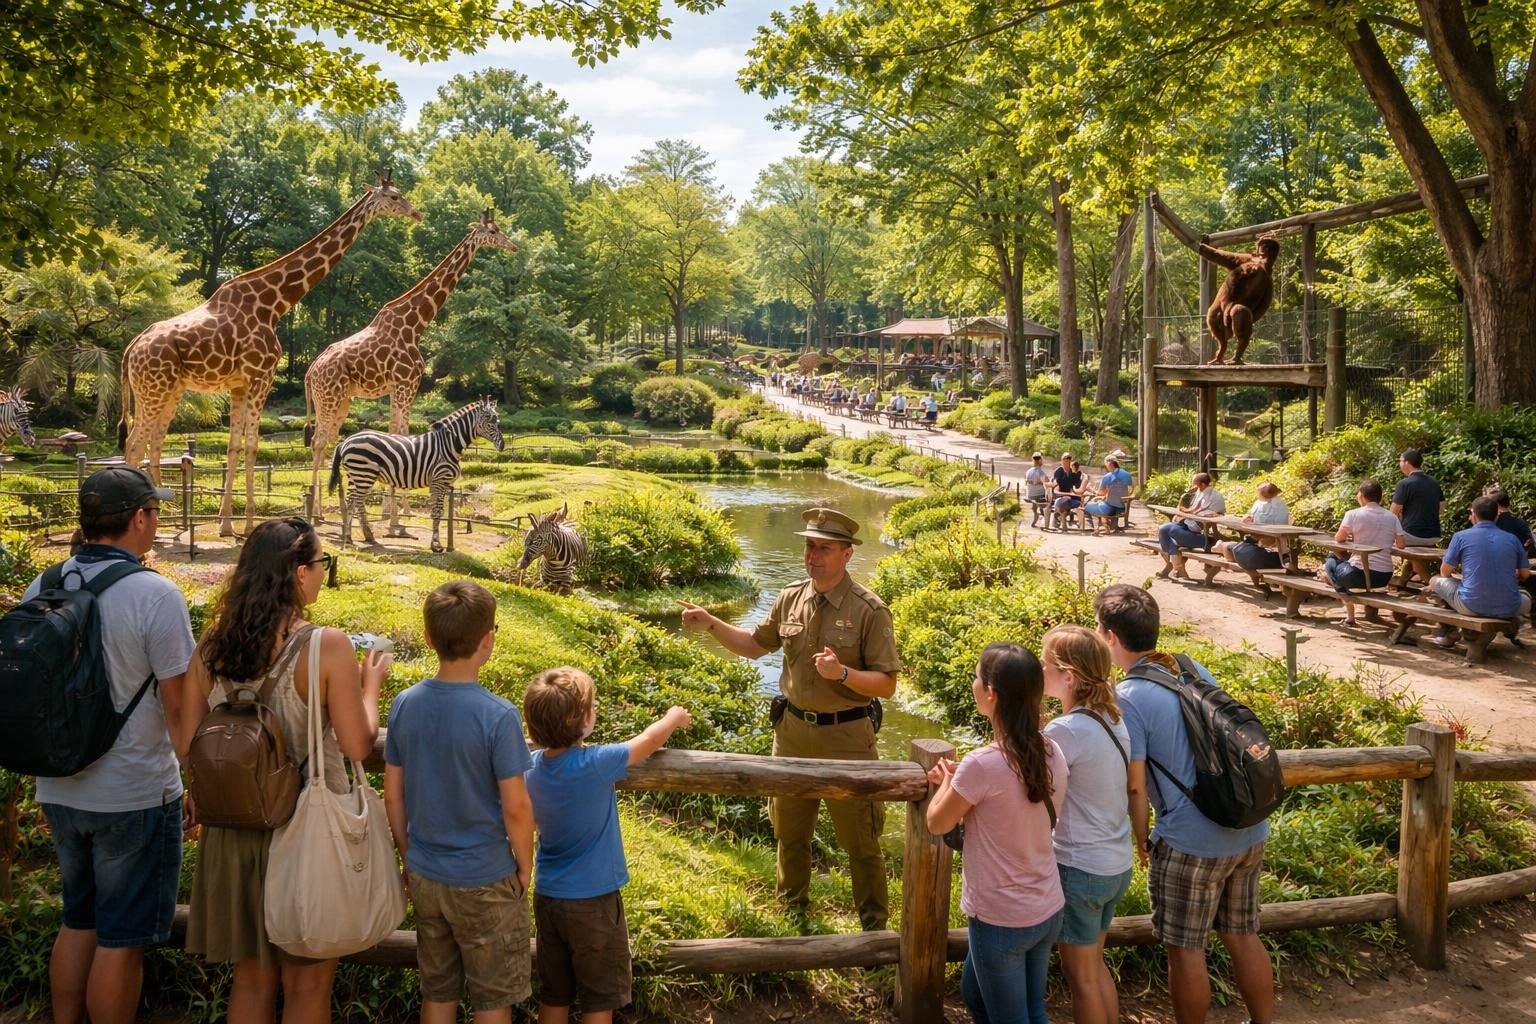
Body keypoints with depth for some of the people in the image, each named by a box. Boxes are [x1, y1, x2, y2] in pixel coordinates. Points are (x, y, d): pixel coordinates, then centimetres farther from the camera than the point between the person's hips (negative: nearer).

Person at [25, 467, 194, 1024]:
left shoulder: (40, 589, 0)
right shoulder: (155, 595, -19)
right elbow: (178, 705, -16)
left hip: (59, 791, 6)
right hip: (134, 797, -6)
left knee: (77, 924, 22)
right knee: (121, 939, 7)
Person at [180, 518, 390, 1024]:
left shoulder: (209, 647, -4)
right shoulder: (327, 646, -18)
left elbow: (189, 748, 2)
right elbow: (358, 747, -14)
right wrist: (371, 683, 1)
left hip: (235, 829, 5)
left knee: (251, 978, 21)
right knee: (307, 982, 14)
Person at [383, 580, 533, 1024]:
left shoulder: (405, 704, -6)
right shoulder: (498, 716, -21)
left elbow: (393, 796, 1)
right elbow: (515, 809, -17)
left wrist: (409, 858, 14)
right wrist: (525, 868, -1)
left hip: (426, 878, 5)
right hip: (485, 884, -5)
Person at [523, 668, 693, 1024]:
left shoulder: (533, 766, -8)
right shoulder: (596, 764, -24)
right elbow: (650, 740, -7)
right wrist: (674, 717, 10)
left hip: (547, 898, 6)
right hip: (593, 902, -5)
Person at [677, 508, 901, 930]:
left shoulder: (869, 610, -16)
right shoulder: (790, 598, 0)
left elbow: (887, 683, -15)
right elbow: (755, 645, 15)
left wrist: (842, 673, -31)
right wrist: (711, 624, 2)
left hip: (846, 737, -5)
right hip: (793, 731, 5)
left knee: (860, 840, 7)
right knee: (790, 832, 20)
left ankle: (874, 926, 27)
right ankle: (793, 910, 42)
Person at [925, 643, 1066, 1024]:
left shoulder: (983, 764, -26)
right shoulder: (1052, 753, -5)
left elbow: (937, 824, -9)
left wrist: (947, 780, 8)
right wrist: (962, 781, 6)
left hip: (1001, 920, -7)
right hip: (1048, 911, 7)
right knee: (975, 992, 25)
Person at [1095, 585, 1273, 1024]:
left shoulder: (1128, 699, -15)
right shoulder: (1197, 670, 5)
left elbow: (1136, 788, -12)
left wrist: (1141, 842, 3)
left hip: (1191, 843, -7)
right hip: (1251, 831, 7)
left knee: (1185, 950, 10)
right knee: (1243, 937, 21)